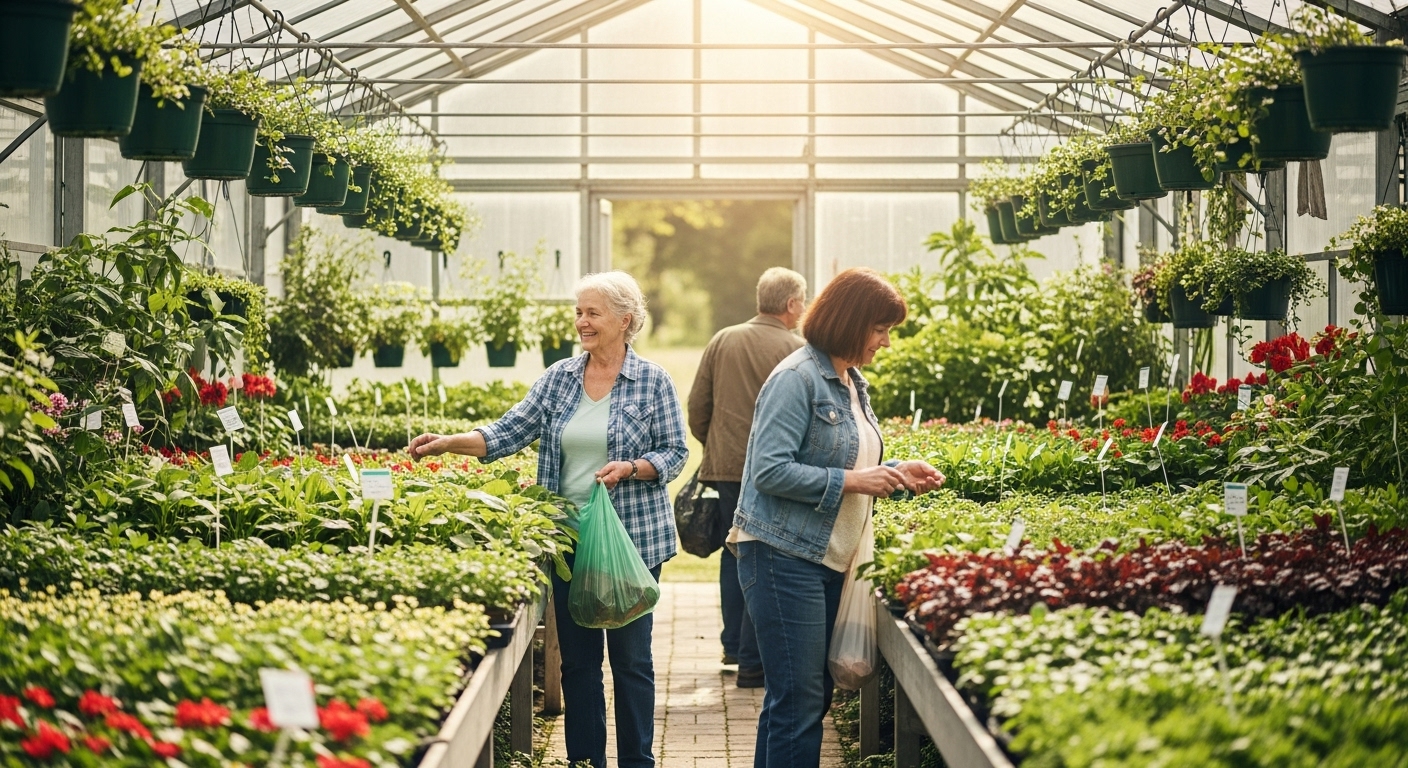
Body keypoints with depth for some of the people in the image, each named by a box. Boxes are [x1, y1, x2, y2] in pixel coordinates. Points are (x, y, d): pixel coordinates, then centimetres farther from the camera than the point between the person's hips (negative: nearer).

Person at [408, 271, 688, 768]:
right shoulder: (559, 378, 6)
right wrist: (449, 443, -12)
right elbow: (510, 432, 1)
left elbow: (674, 453, -2)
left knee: (631, 657, 3)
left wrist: (630, 469, -19)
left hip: (632, 538, -3)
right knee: (577, 657, 8)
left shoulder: (652, 382, -3)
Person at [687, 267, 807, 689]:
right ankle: (753, 661, 2)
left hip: (725, 467, 5)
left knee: (734, 554, 20)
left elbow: (697, 406, 9)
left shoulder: (722, 341, 6)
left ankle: (733, 645, 28)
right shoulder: (794, 350, -9)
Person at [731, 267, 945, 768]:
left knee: (808, 695, 13)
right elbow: (770, 471, -21)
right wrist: (851, 481, -20)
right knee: (800, 698, -7)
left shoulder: (853, 383, 15)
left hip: (828, 558, 10)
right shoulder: (797, 379, -14)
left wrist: (893, 474, 8)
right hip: (784, 555, -9)